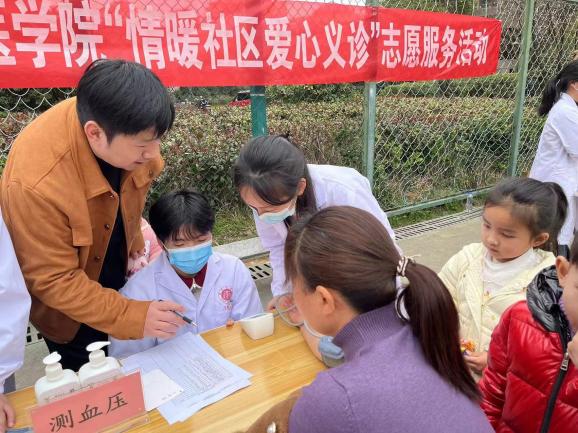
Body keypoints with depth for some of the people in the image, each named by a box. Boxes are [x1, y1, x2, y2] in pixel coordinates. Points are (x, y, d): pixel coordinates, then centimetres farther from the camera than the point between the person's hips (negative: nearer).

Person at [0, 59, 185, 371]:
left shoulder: (124, 129, -23)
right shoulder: (36, 182, -40)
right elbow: (53, 280, -30)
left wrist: (132, 239, 1)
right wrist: (132, 317, -34)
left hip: (117, 274, 5)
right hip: (68, 305, -4)